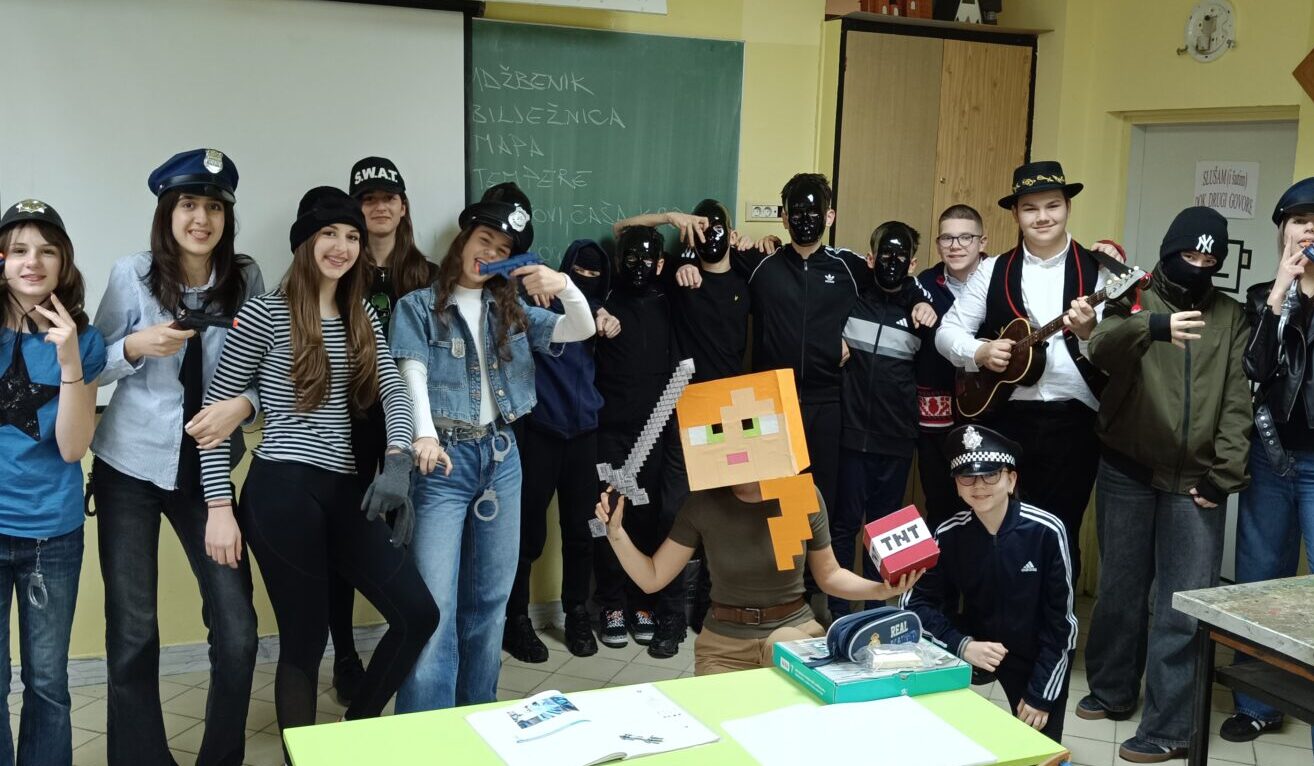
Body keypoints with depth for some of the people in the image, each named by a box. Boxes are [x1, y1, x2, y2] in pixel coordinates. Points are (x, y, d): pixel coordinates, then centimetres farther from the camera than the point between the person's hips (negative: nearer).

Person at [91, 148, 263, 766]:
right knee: (133, 633, 2)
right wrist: (136, 346, -20)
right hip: (131, 466, -1)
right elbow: (93, 367, -1)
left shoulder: (246, 279, -3)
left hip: (205, 468, 1)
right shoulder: (132, 275, -7)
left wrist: (244, 404, -19)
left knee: (237, 630, -2)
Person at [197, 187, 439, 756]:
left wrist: (398, 462, -14)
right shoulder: (265, 314, -4)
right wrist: (220, 504, -9)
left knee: (418, 614, 4)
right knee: (305, 640, 2)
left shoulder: (362, 318, 14)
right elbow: (214, 409, -4)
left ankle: (355, 728, 25)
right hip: (283, 494, -6)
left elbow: (394, 392, 5)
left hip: (344, 493, 7)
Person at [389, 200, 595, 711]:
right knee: (434, 603, -10)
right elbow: (413, 373, -11)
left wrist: (564, 285, -13)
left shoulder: (512, 312, 14)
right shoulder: (419, 306, 2)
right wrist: (424, 436, -29)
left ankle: (478, 718, 26)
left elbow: (581, 330, 7)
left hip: (500, 455, 5)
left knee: (490, 599, 12)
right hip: (445, 457, -5)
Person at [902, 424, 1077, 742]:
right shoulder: (948, 535, -15)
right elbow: (915, 602, -14)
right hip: (979, 645, 2)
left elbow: (1059, 619, -16)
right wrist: (962, 645, -30)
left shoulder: (1046, 531, -23)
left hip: (1042, 654, -2)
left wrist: (1041, 694, -14)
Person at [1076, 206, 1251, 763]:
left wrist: (1224, 476, -6)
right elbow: (1102, 347, -20)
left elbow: (1237, 402, 4)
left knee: (1186, 605, -3)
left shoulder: (1232, 318, 10)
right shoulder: (1135, 303, 4)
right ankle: (1112, 690, 28)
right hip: (1128, 472, 0)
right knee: (1120, 588, 9)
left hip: (1195, 481, 1)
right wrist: (1156, 326, -39)